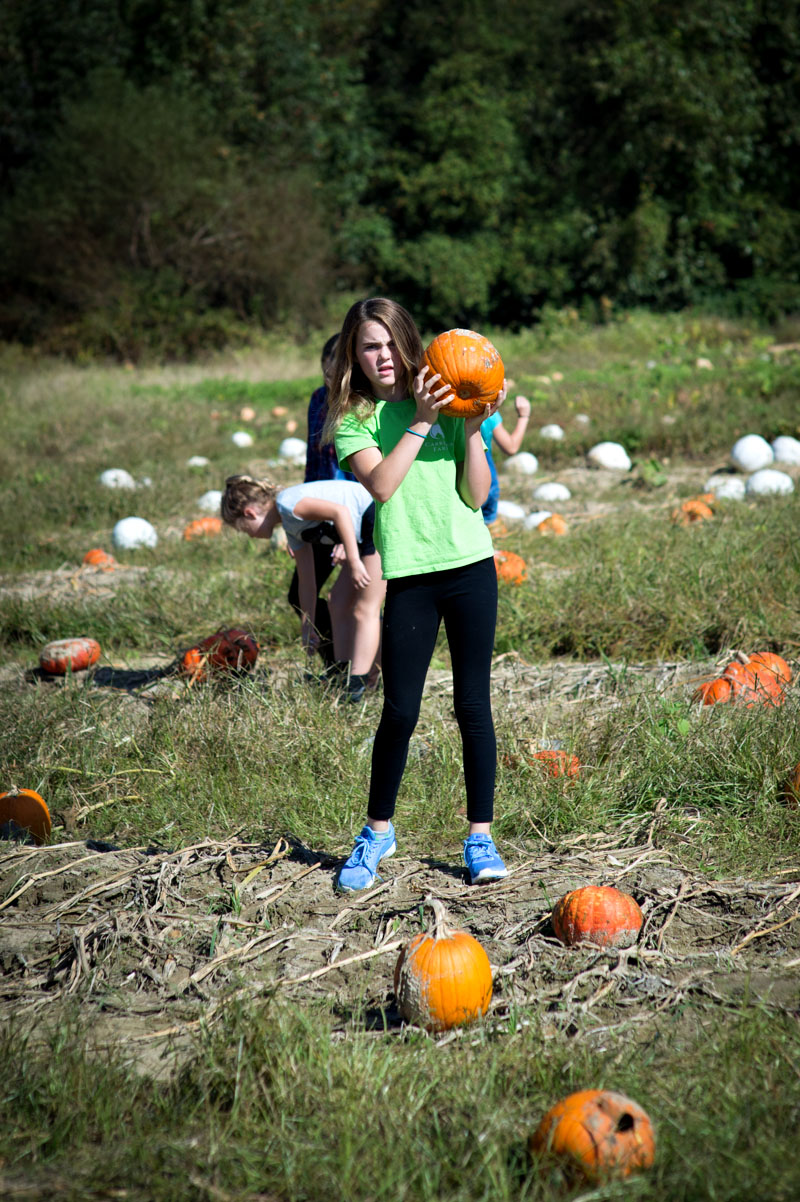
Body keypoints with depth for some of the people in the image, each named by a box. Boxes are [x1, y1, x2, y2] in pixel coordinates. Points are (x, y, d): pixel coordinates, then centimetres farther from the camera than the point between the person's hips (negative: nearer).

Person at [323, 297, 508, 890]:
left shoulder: (446, 402, 7)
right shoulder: (353, 419, 4)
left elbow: (477, 495, 0)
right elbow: (381, 484, -15)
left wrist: (472, 429, -10)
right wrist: (420, 422, -16)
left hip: (471, 567, 1)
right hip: (408, 576, -1)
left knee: (473, 705, 3)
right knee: (399, 712, 0)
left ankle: (480, 836, 14)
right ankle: (378, 832, 19)